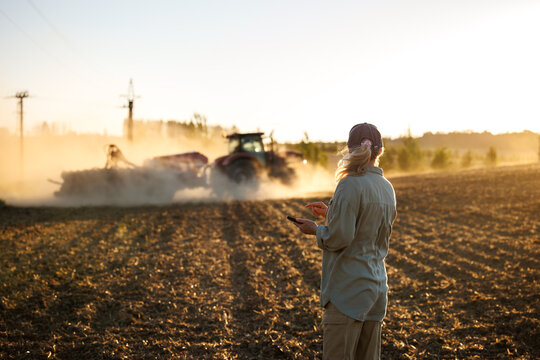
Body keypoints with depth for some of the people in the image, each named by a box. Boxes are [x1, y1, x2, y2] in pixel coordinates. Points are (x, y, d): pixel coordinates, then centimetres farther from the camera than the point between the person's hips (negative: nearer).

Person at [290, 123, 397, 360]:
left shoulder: (351, 185, -15)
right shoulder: (387, 188, 10)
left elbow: (338, 238, -18)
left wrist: (315, 230, 0)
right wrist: (330, 213, 18)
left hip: (349, 291, -8)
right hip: (376, 287, 8)